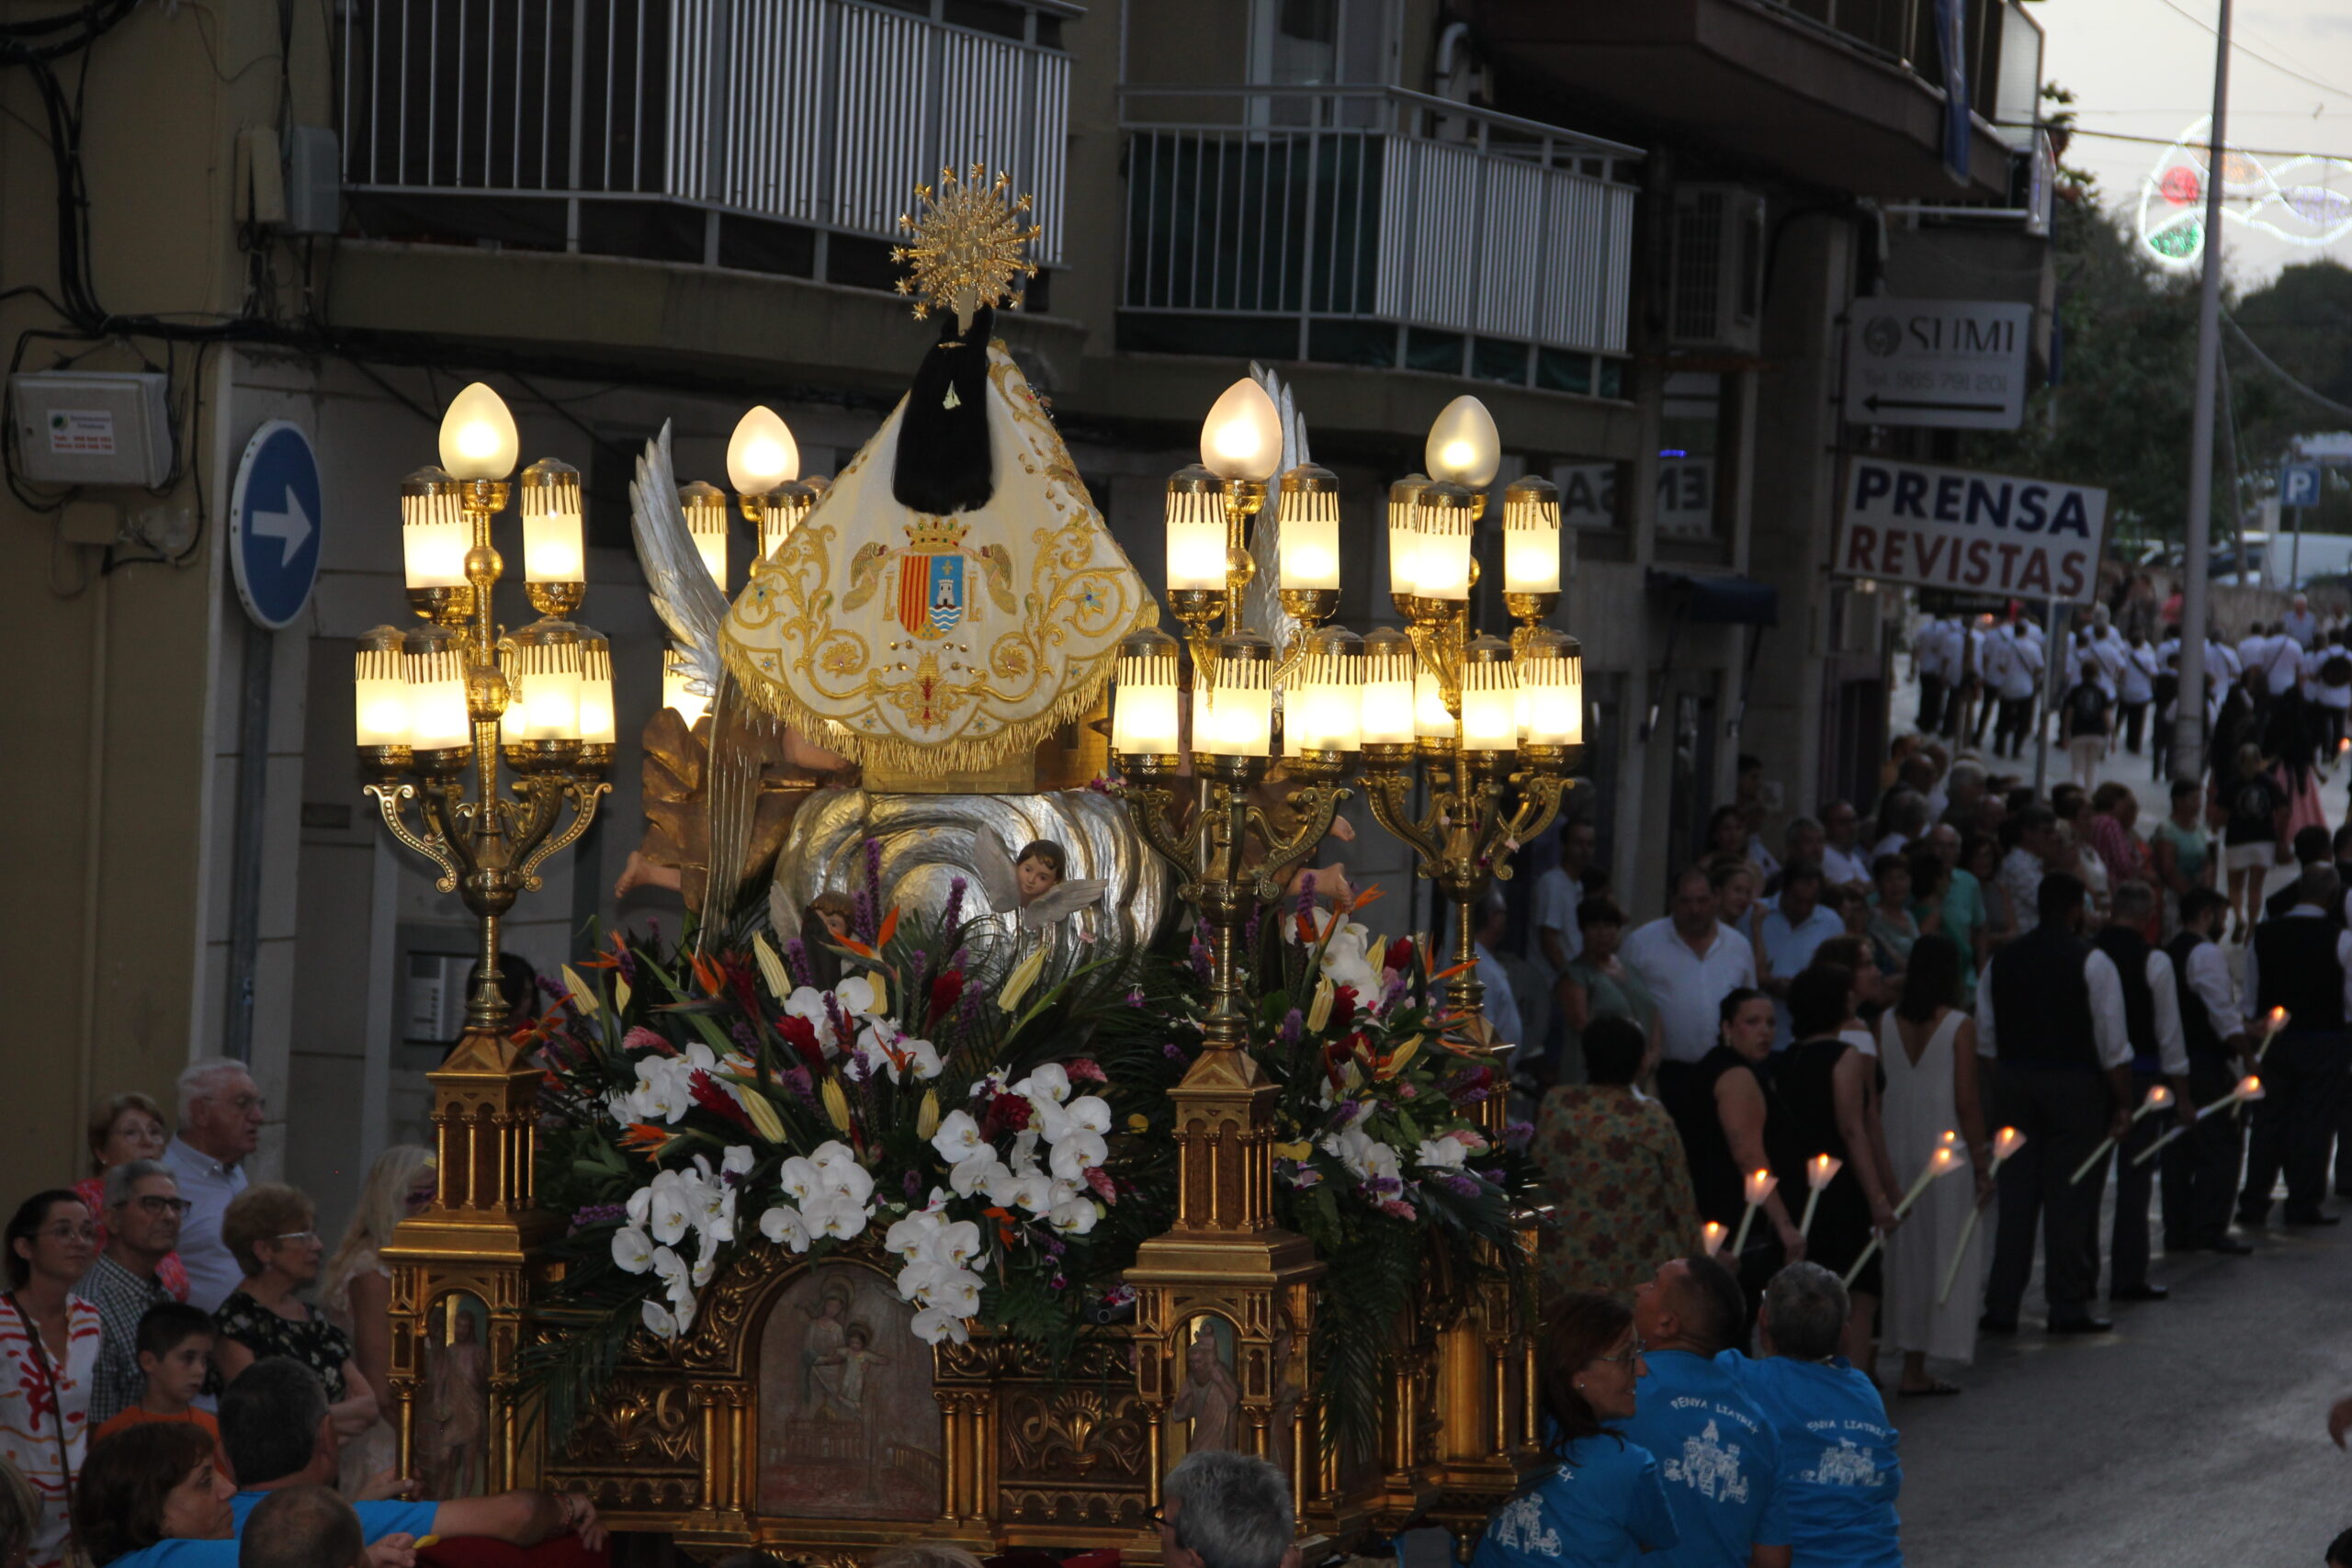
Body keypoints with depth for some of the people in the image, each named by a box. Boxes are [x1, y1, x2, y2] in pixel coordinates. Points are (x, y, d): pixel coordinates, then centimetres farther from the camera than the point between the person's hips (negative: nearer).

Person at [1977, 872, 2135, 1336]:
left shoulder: (2002, 961, 7)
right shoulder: (2091, 962, -8)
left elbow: (1985, 1037, 10)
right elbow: (2113, 1042, -10)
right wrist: (2123, 1104, -5)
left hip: (2014, 1083, 4)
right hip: (2074, 1086, -4)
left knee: (2015, 1196, 8)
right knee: (2068, 1195, 1)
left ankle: (2001, 1306, 7)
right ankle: (2067, 1306, 2)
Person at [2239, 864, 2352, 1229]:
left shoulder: (2263, 935, 0)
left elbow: (2251, 993, 8)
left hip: (2274, 1039, 4)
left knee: (2268, 1120, 10)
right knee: (2314, 1122, 4)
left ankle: (2254, 1202, 10)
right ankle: (2303, 1204, 6)